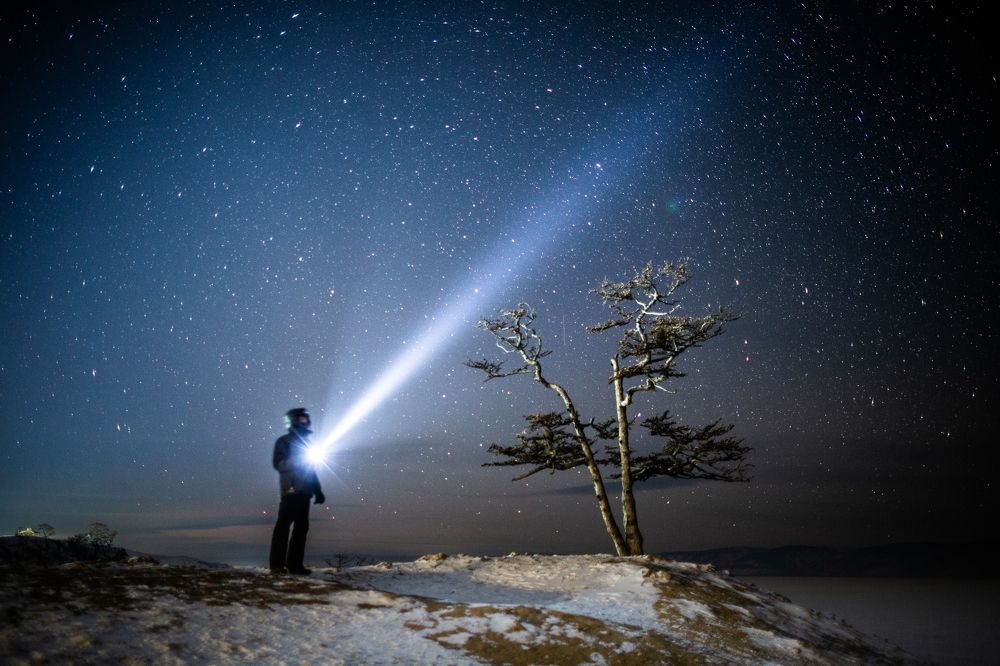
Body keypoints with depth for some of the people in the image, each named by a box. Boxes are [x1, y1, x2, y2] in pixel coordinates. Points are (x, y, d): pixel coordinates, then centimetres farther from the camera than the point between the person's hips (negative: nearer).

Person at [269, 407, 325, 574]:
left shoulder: (304, 442, 22)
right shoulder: (284, 441, 2)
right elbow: (278, 463, -10)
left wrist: (318, 490, 18)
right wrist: (298, 460, -19)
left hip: (303, 492, 7)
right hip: (291, 491, -7)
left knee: (302, 527, 4)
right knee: (283, 525, -7)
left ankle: (294, 564, 8)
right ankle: (277, 564, -4)